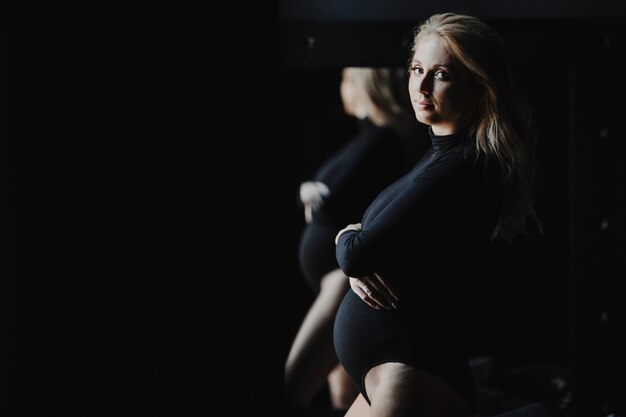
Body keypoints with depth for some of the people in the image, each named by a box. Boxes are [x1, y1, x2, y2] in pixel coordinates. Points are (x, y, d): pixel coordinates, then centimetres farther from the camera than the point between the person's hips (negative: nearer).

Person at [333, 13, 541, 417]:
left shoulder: (458, 169, -18)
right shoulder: (440, 155, 14)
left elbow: (358, 254, -20)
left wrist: (346, 241, 3)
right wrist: (361, 264, -6)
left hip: (413, 380, -10)